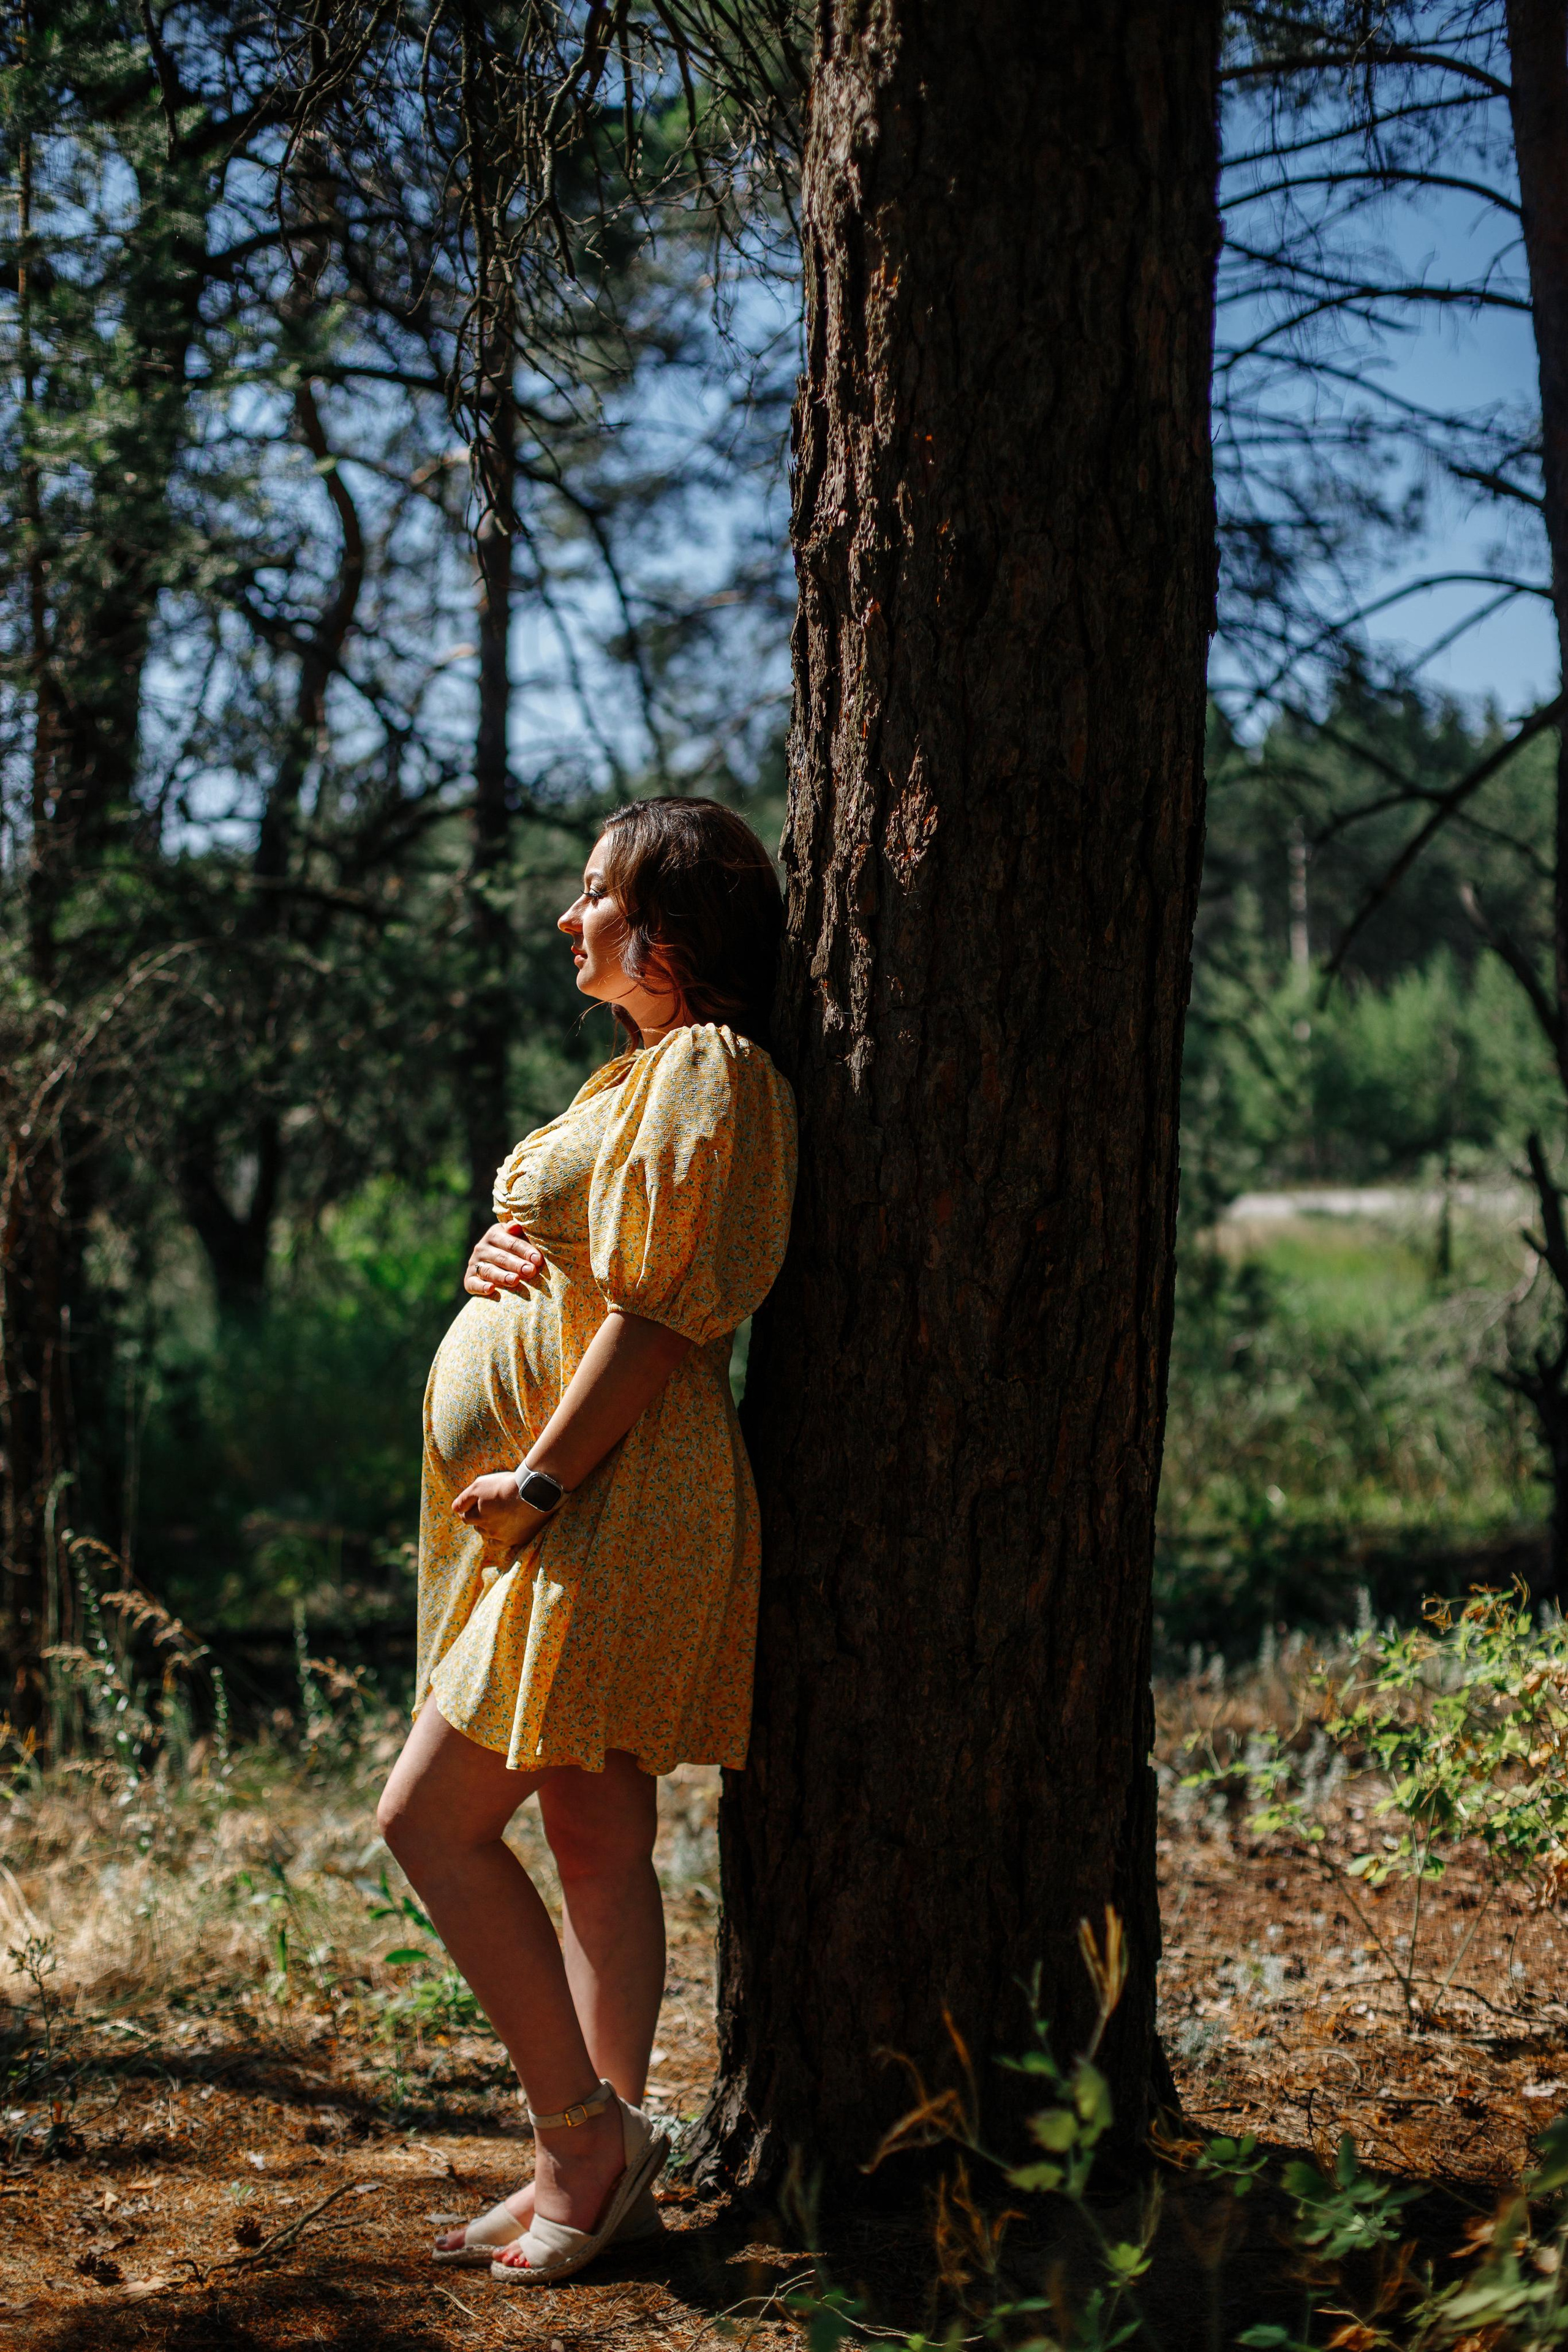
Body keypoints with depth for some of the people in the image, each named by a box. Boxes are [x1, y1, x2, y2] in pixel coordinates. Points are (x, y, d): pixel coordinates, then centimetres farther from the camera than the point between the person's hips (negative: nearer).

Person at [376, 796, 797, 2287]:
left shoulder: (702, 1071, -11)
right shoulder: (639, 1074, 20)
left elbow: (656, 1310, -18)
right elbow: (568, 1265, 25)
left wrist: (542, 1477, -18)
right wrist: (497, 1255, 3)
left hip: (609, 1500, -10)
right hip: (577, 1509, 10)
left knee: (433, 1817, -10)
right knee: (596, 1844, 9)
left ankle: (586, 2133, -3)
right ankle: (598, 2169, 13)